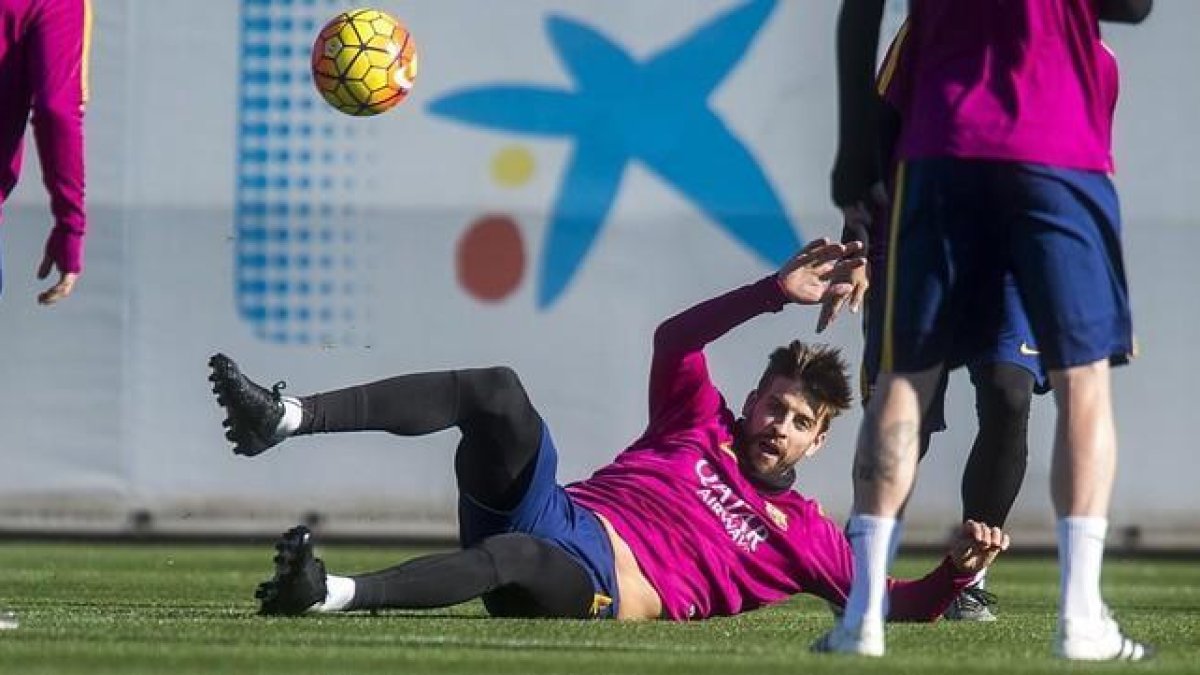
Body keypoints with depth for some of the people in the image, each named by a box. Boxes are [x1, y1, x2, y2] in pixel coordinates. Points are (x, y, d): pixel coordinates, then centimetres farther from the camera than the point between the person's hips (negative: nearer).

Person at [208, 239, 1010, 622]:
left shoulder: (804, 534, 17)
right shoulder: (700, 426, 25)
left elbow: (898, 607, 12)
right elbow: (676, 338, 11)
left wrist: (956, 571, -8)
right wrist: (779, 291, 3)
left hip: (594, 589, -4)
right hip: (546, 512, 4)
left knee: (516, 557, -41)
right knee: (498, 391, -23)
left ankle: (332, 593, -64)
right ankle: (287, 418, -38)